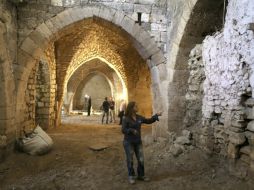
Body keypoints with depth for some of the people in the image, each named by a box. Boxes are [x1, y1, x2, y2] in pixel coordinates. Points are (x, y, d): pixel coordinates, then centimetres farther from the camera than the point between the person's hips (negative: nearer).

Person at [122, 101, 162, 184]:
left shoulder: (139, 117, 3)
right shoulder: (126, 119, -13)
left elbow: (148, 121, 12)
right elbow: (123, 130, -17)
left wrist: (156, 115, 4)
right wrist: (132, 130, -32)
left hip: (138, 142, 5)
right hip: (128, 142, -5)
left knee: (141, 160, 7)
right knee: (130, 160, 5)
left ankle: (141, 175, 25)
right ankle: (131, 176, 22)